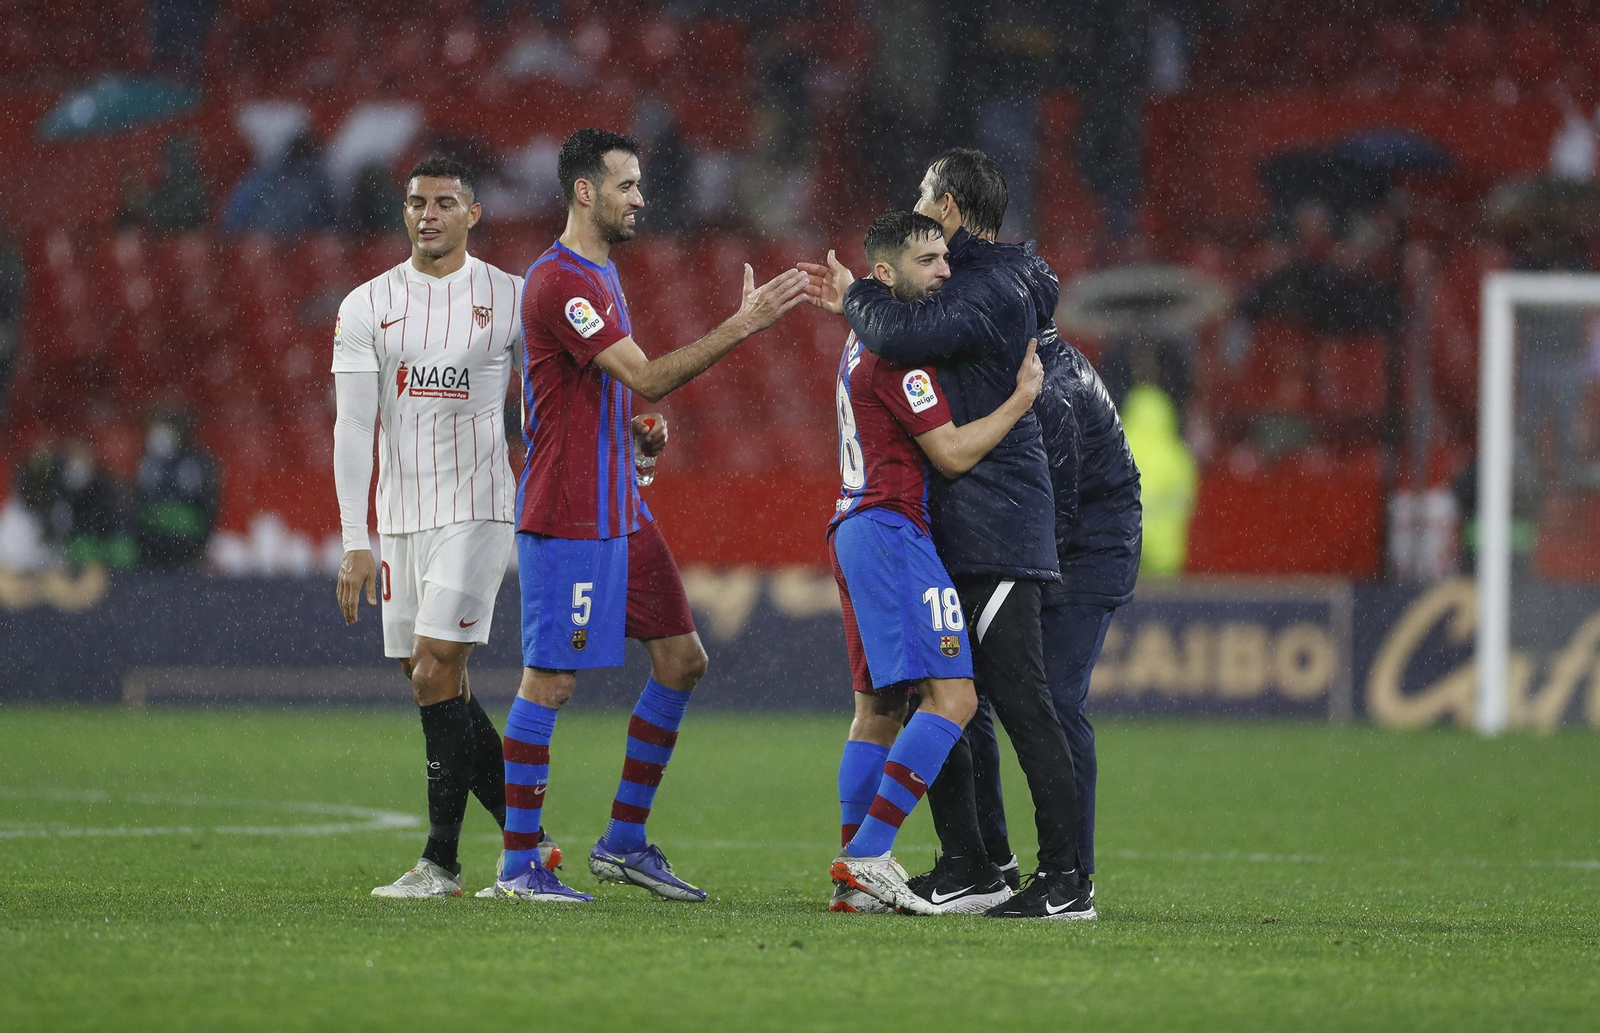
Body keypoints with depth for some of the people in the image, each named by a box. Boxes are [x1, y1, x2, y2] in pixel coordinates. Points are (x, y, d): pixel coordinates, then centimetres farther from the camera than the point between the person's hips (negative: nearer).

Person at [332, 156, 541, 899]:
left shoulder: (511, 300, 1)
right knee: (436, 687, 4)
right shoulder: (366, 306, 6)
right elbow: (354, 427, 1)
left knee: (435, 675, -13)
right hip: (399, 516, 4)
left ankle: (441, 862, -7)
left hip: (474, 510, -4)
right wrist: (355, 542, -6)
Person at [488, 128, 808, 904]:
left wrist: (638, 429, 9)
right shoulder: (559, 281, -16)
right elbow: (648, 377, -24)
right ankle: (518, 864, 1)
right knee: (550, 681, -6)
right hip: (567, 518, -10)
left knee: (681, 659, 9)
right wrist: (743, 325, -25)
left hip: (620, 511, 10)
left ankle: (624, 841, 17)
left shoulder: (599, 274, 17)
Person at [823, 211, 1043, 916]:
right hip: (891, 531, -11)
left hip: (856, 528, 11)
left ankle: (854, 875, 7)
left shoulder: (864, 340, 18)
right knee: (953, 698, -14)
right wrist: (1021, 399, -8)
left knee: (881, 705, 10)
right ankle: (867, 857, -20)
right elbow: (952, 453, -16)